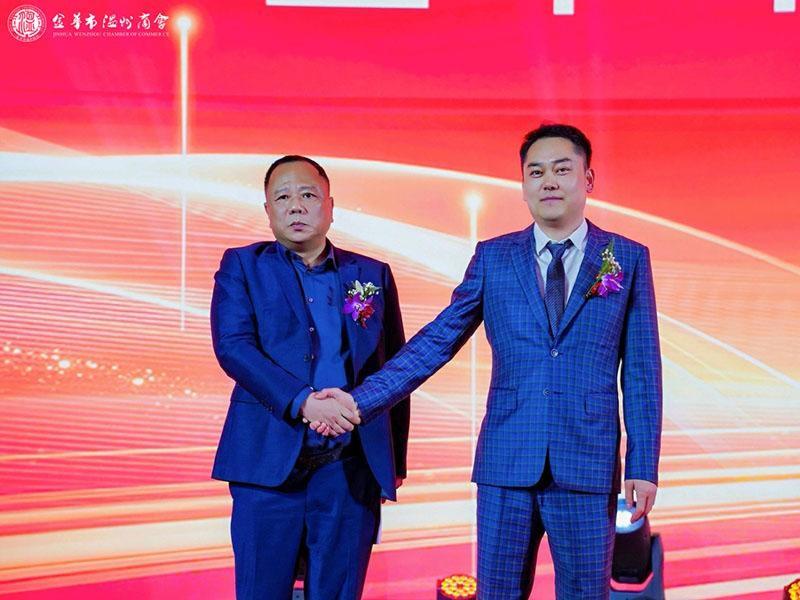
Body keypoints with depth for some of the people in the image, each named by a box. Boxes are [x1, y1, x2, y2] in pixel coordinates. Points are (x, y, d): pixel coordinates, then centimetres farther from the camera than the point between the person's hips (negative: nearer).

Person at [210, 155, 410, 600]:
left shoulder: (373, 275, 12)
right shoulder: (242, 266, 7)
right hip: (270, 463, -1)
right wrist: (303, 402, -21)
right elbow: (233, 346, -8)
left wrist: (395, 460, 8)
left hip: (350, 467, 2)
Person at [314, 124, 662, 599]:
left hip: (587, 467, -1)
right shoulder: (493, 257, 6)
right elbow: (437, 341, 4)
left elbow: (641, 369, 3)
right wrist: (362, 400, -6)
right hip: (506, 463, 1)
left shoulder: (629, 258, 4)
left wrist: (644, 466, -2)